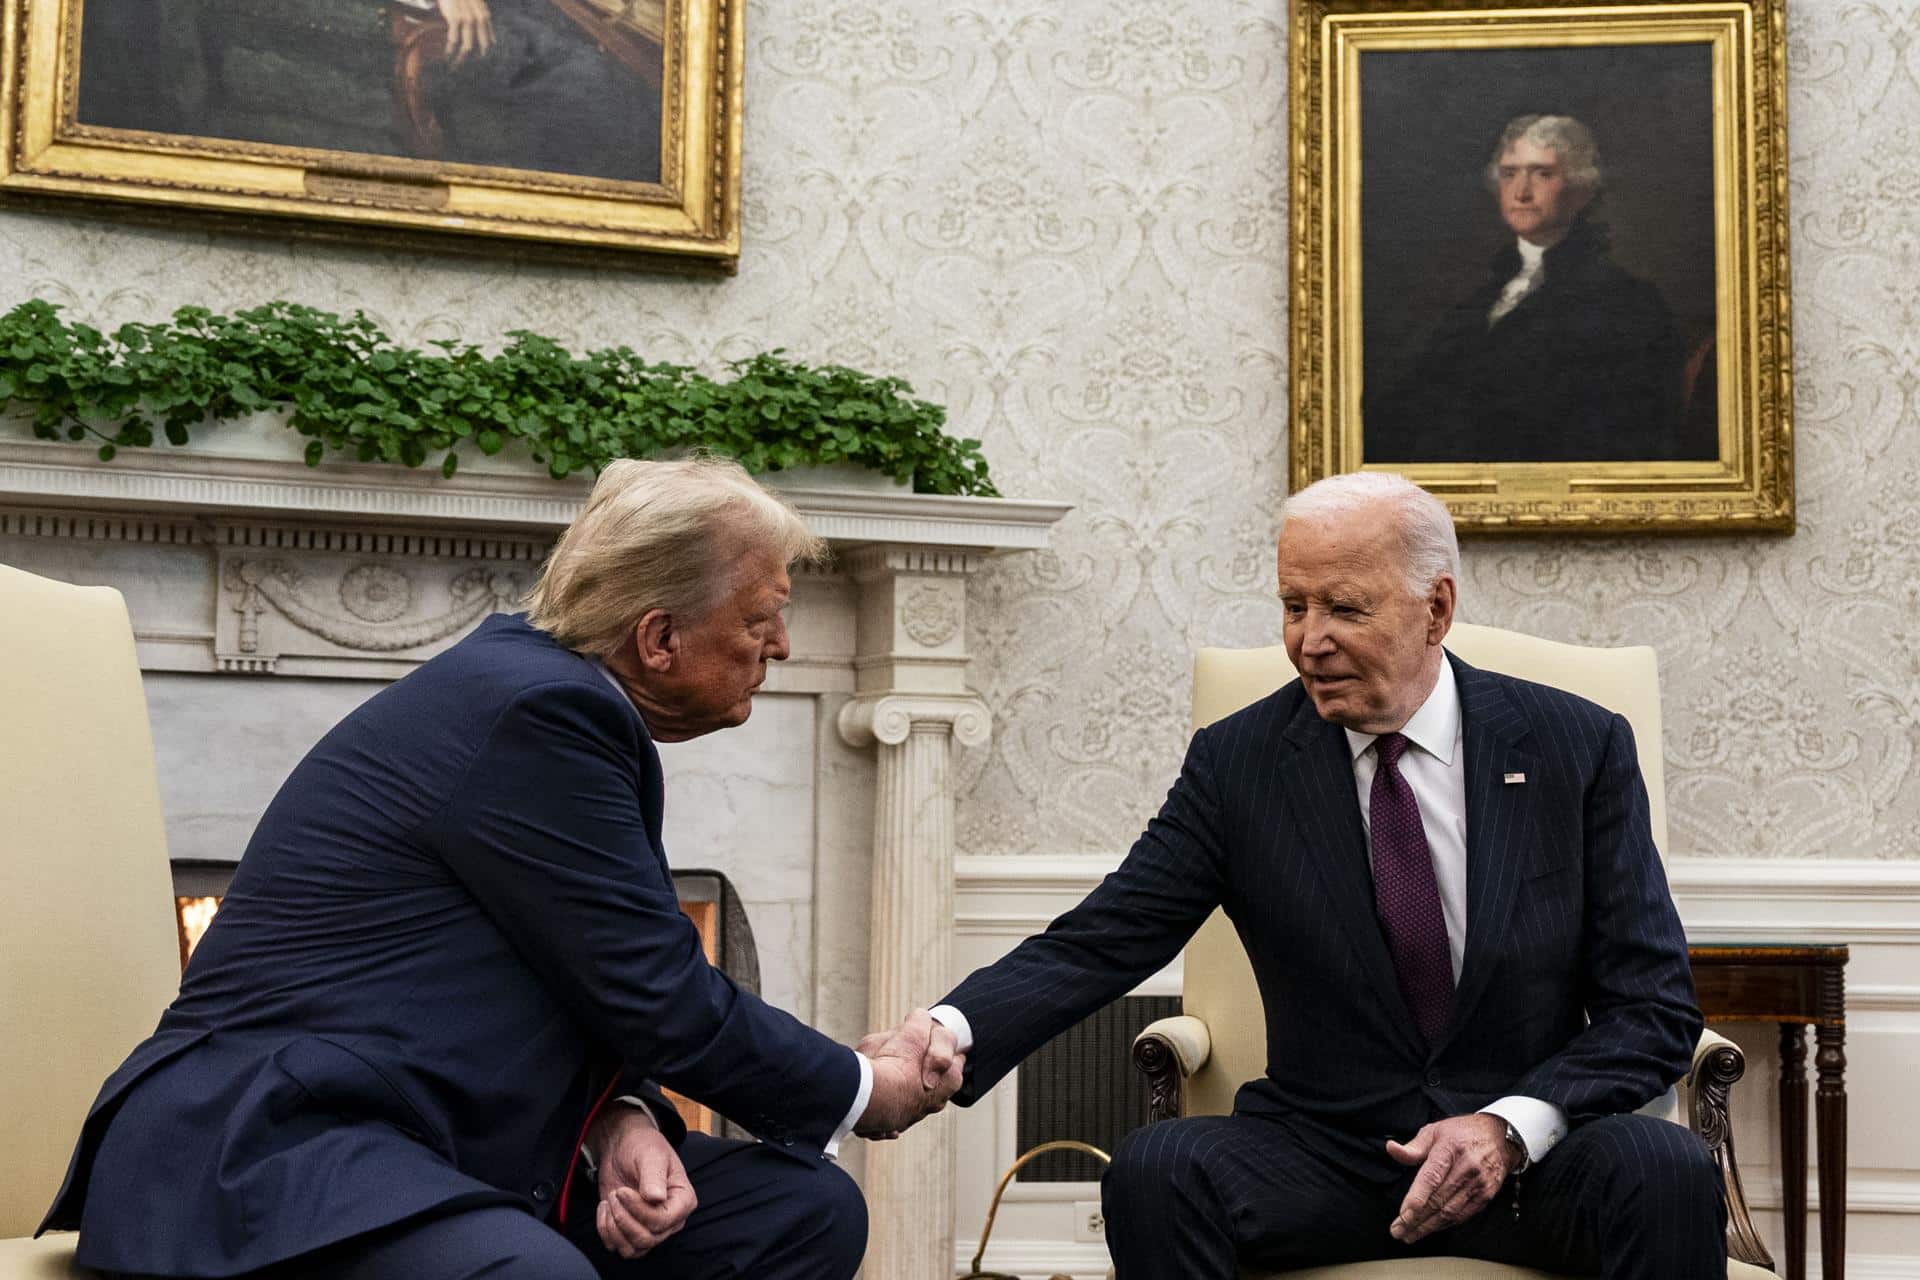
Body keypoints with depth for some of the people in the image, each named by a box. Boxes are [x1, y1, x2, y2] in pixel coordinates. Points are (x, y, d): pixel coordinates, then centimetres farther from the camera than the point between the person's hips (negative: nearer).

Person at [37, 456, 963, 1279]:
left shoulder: (561, 696, 11)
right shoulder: (537, 708, -18)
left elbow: (605, 984, 13)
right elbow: (664, 1002, -15)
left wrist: (623, 1118, -7)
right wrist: (864, 1090, -1)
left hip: (440, 1140, 10)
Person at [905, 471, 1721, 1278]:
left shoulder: (1578, 748, -2)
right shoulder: (1236, 762, -1)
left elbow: (1655, 1006, -2)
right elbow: (1097, 945, -8)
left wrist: (1509, 1127, -19)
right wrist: (947, 1036, -28)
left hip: (1537, 1161, 0)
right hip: (1325, 1150, 1)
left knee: (1667, 1171, -31)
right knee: (1155, 1169, -27)